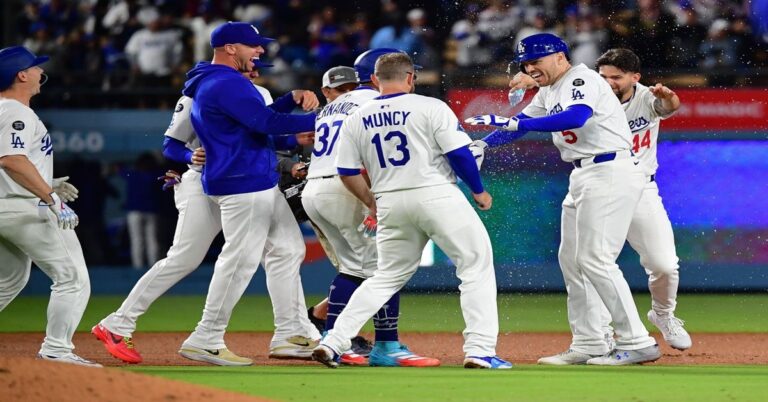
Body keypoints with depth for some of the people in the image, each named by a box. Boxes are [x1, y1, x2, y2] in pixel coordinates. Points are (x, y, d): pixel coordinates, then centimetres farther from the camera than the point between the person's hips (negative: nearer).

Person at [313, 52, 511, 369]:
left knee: (387, 277, 18)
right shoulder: (430, 108, -5)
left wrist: (373, 204, 22)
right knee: (477, 266, 5)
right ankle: (479, 349, -5)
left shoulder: (356, 119, 7)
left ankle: (333, 342, 9)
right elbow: (459, 154, -8)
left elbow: (347, 173, 8)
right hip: (437, 194, -5)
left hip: (390, 202, 5)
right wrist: (478, 191, 6)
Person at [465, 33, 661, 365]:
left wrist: (515, 123, -34)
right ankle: (588, 345, 16)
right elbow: (520, 123, 22)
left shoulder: (582, 79, -13)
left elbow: (575, 117, -32)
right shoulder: (549, 91, 16)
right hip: (583, 177, 11)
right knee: (571, 260, 11)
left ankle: (637, 344, -13)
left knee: (595, 260, -14)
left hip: (611, 173, -11)